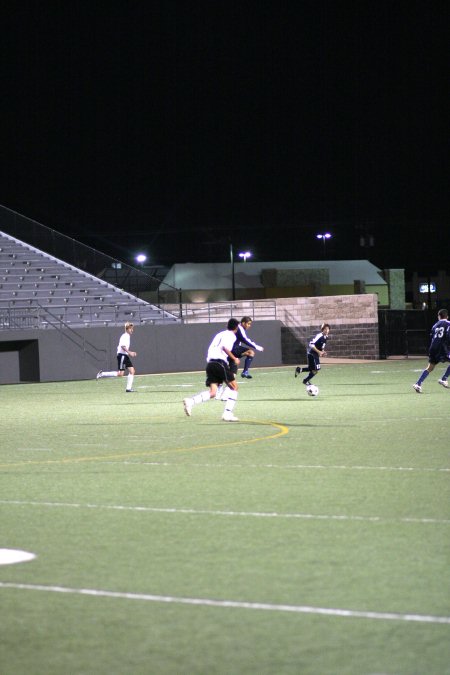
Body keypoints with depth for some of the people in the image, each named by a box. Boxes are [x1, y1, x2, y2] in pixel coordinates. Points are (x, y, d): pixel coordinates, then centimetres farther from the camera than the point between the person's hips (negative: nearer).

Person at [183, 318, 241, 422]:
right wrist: (234, 358, -10)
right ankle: (227, 414, -5)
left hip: (210, 363, 7)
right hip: (220, 362, -7)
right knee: (234, 387, 4)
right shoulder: (231, 335, 0)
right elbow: (225, 347, -18)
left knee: (212, 392, 3)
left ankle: (190, 401, -18)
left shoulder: (220, 334, 25)